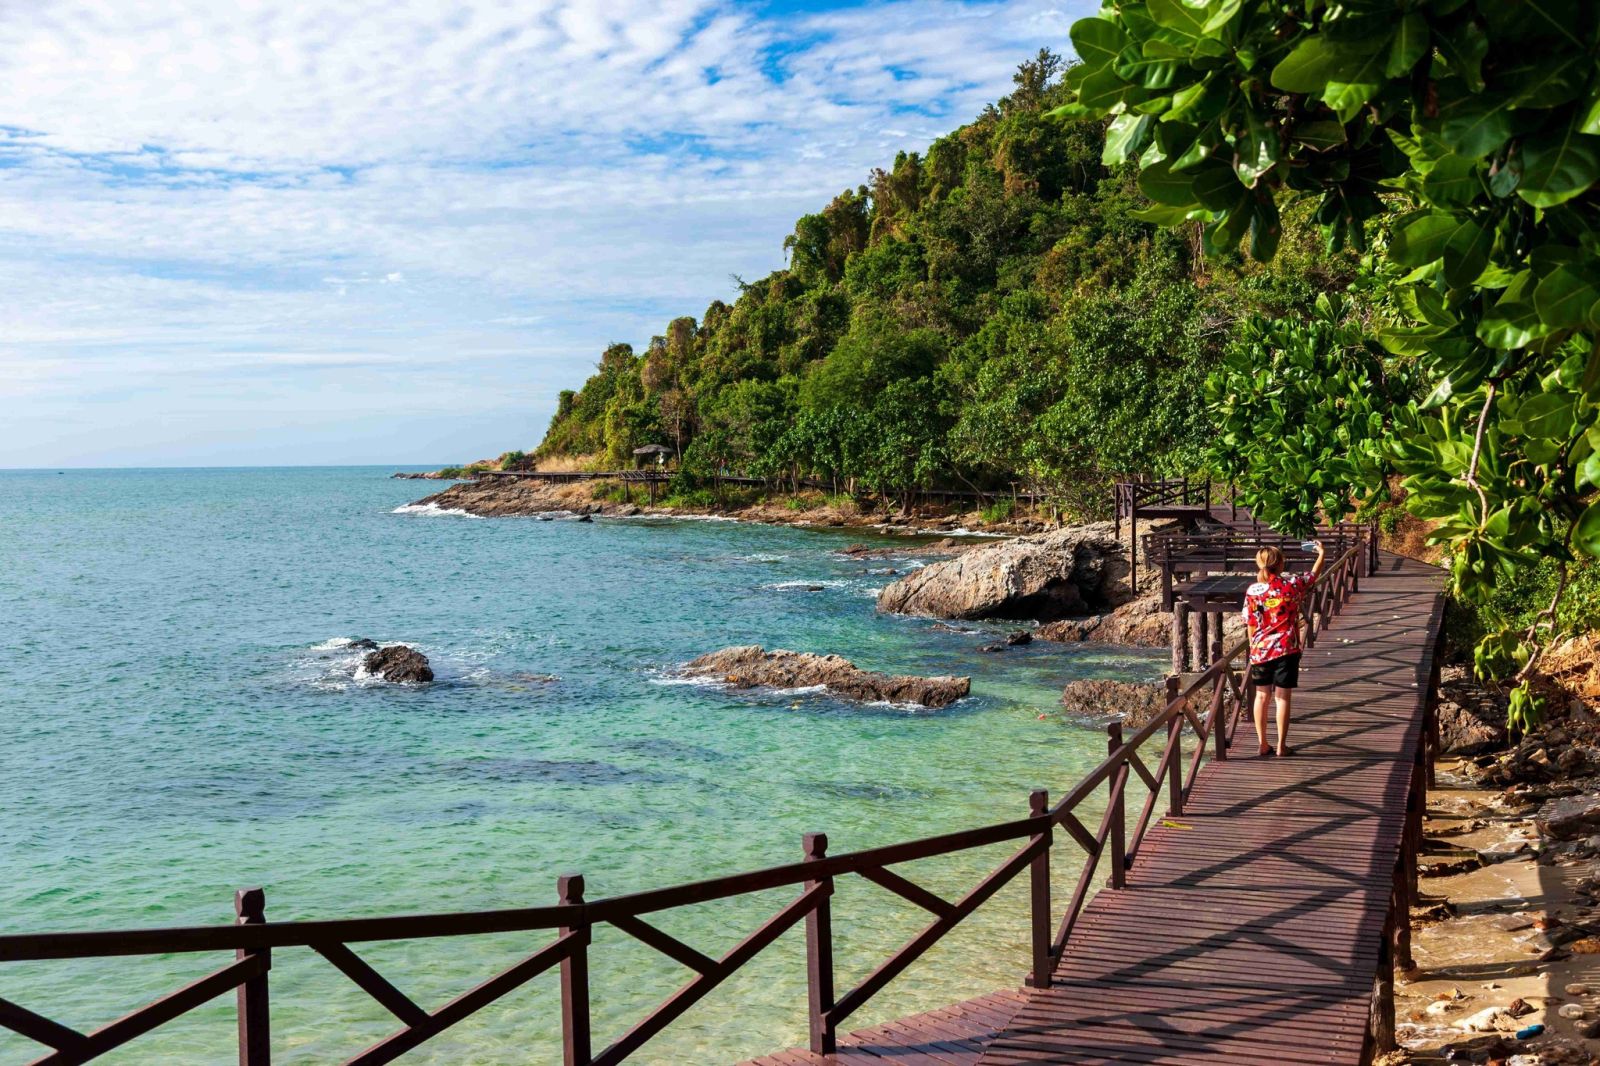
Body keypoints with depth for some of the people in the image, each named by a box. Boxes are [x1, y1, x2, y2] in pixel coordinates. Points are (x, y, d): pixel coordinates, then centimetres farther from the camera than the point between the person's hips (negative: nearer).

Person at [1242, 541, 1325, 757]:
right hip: (1286, 650, -2)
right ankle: (1281, 746, 6)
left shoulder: (1252, 591, -5)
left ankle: (1263, 744, 15)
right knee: (1283, 697, 3)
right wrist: (1322, 554, 30)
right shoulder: (1292, 584, -7)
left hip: (1260, 650, 2)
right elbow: (1313, 575, 13)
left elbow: (1250, 626, 0)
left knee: (1262, 696, 12)